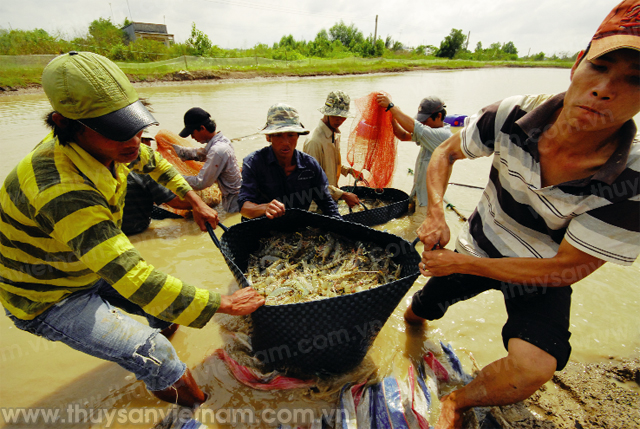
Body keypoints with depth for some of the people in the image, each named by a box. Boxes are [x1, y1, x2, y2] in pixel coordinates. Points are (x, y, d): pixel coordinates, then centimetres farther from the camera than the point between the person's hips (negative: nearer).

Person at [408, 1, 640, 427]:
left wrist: (461, 264, -23)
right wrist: (436, 213, -26)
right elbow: (445, 153, -9)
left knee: (533, 367, -26)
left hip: (542, 277, -1)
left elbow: (565, 269, -22)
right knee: (418, 312, 17)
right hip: (478, 245, 2)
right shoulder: (512, 116, -25)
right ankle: (411, 323, 58)